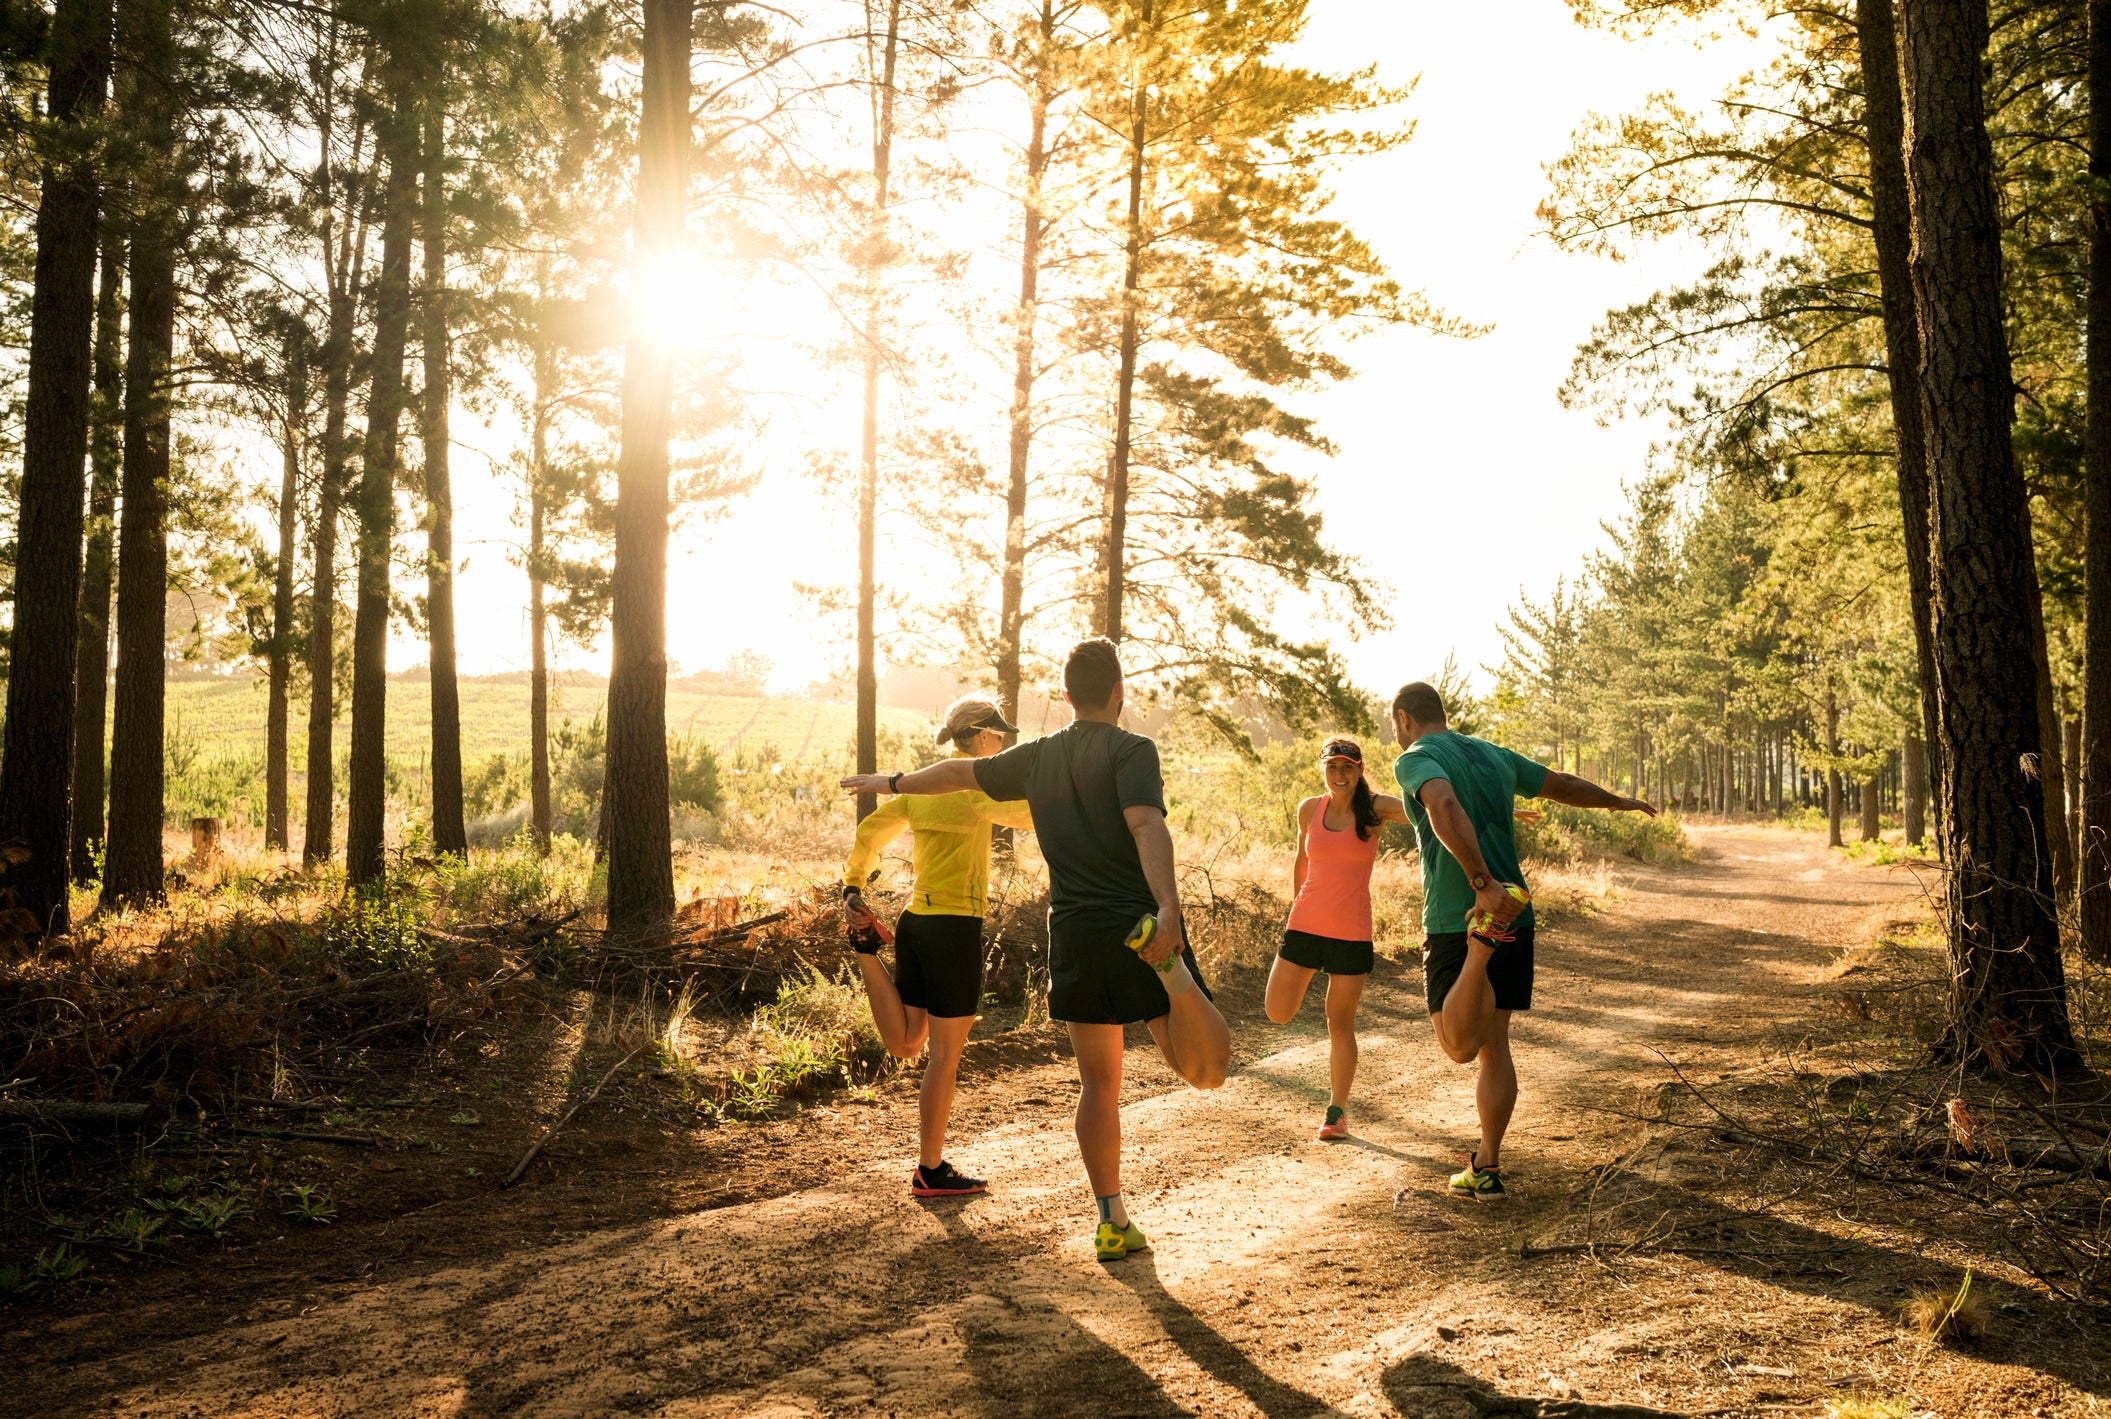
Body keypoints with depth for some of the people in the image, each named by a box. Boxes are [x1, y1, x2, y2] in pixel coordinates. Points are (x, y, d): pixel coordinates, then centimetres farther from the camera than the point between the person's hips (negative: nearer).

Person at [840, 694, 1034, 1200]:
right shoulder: (973, 784, -13)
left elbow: (870, 831, 14)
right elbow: (1035, 816, -16)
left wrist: (852, 891, 14)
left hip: (915, 921, 8)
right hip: (954, 927, -8)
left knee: (905, 1045, 19)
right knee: (945, 1055, 3)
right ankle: (931, 1171, 13)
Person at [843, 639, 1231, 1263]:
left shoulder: (1038, 757, 11)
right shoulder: (1131, 750, -5)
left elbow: (957, 773, 24)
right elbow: (1146, 824, -23)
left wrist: (892, 782, 42)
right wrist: (1170, 907, -37)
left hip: (1074, 935, 5)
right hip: (1138, 922, -5)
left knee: (1098, 1081, 15)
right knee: (1206, 1070, -4)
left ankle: (1113, 1221, 16)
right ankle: (1173, 971, -32)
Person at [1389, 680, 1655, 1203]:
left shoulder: (1415, 760, -5)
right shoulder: (1494, 755, 15)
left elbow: (1445, 808, -27)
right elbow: (1564, 786, 29)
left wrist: (1483, 883, -33)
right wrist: (1618, 802, 47)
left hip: (1455, 920, -6)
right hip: (1515, 917, 7)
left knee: (1460, 1047, -4)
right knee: (1494, 1046, 14)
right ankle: (1486, 1169, 16)